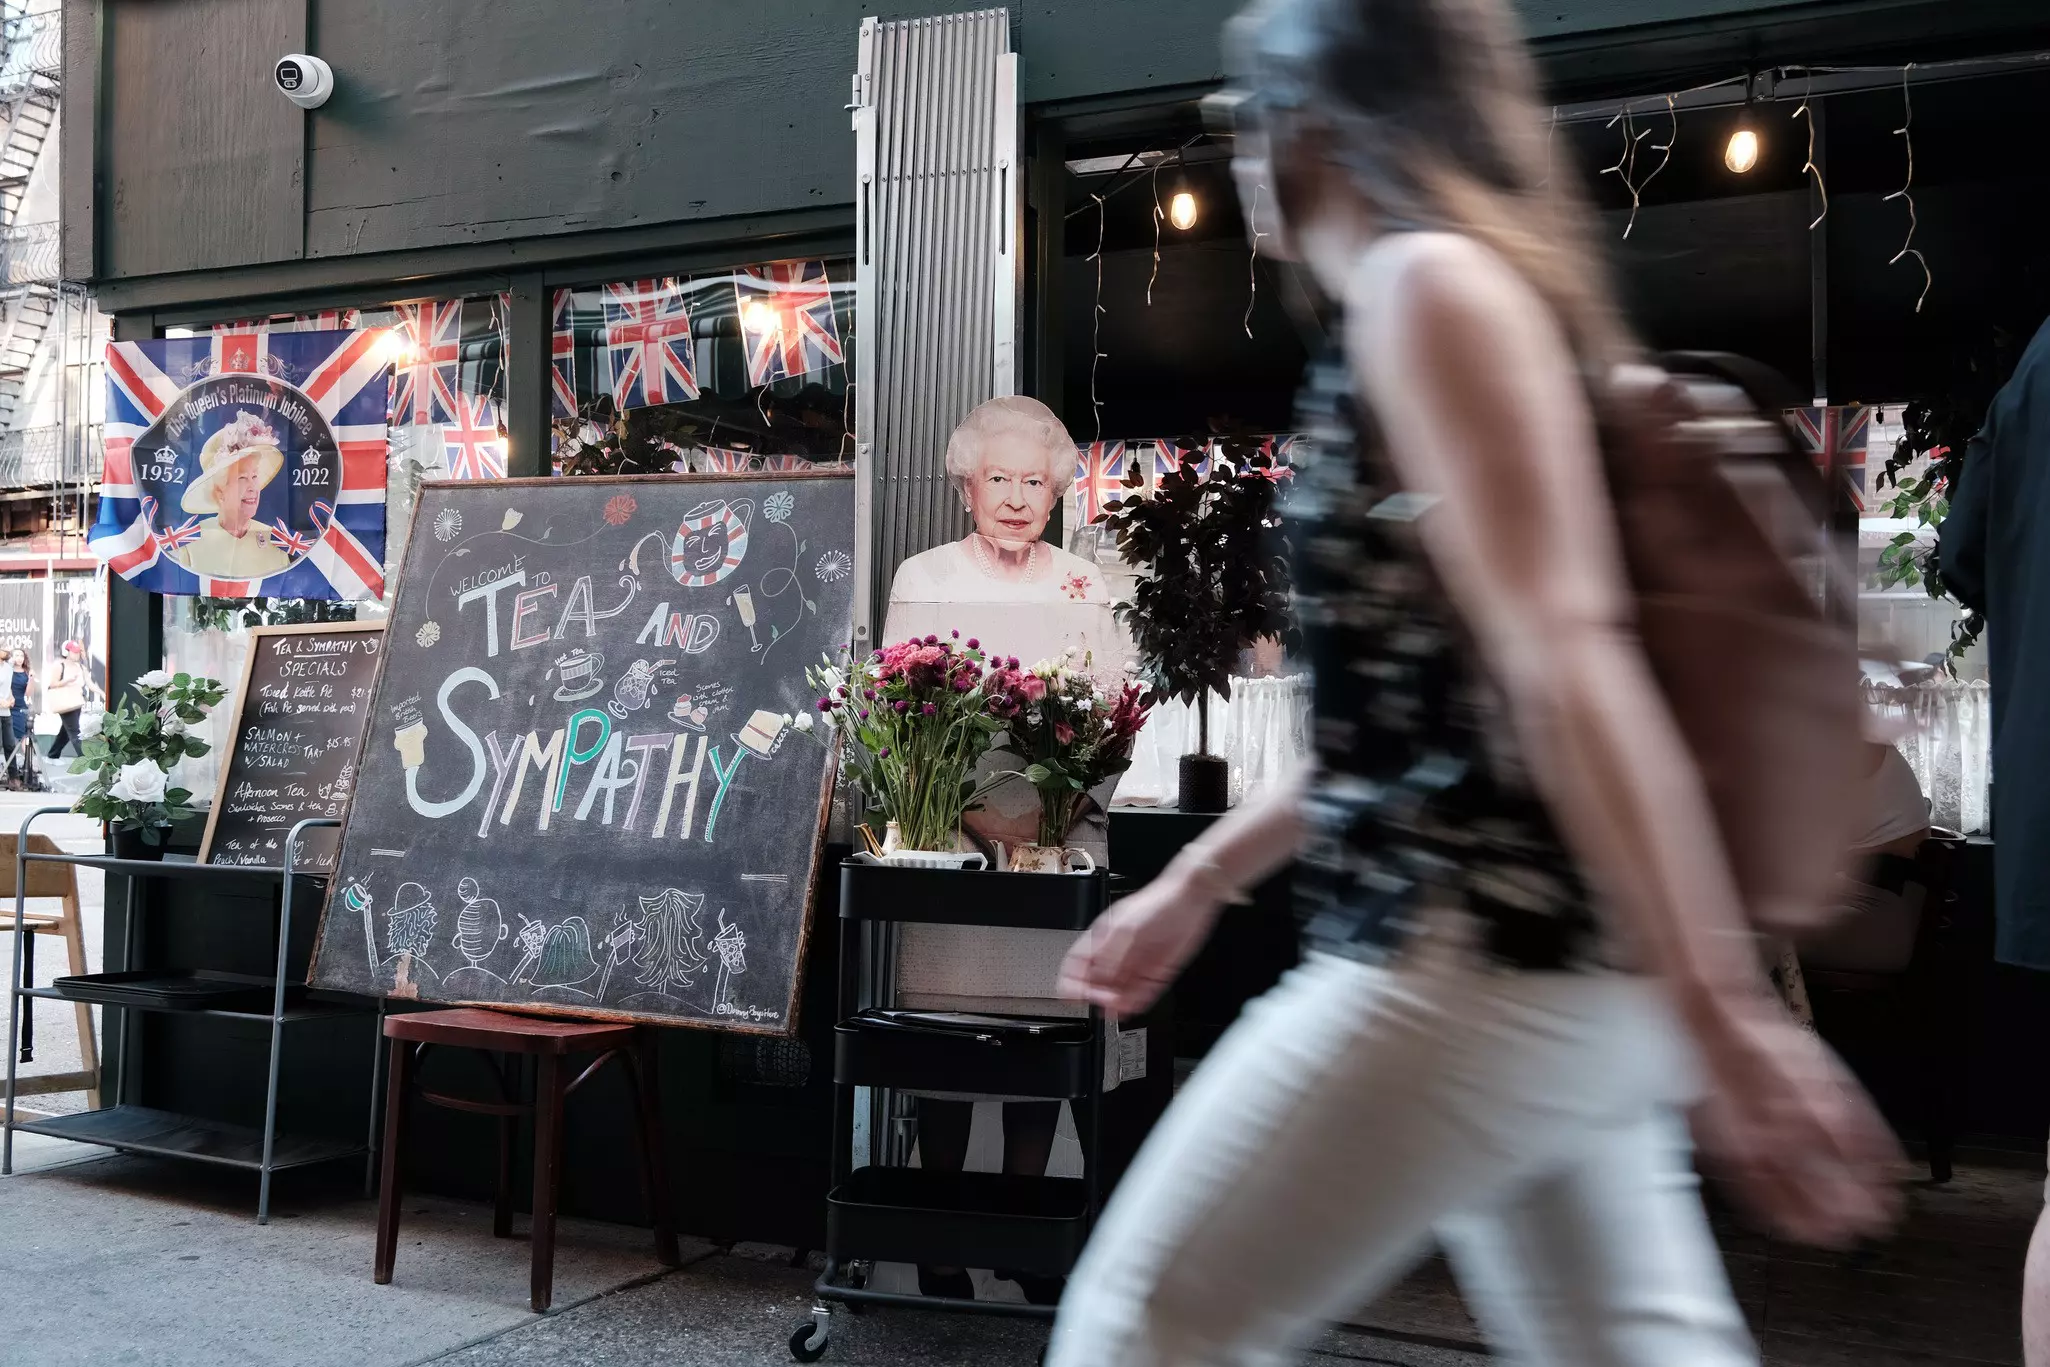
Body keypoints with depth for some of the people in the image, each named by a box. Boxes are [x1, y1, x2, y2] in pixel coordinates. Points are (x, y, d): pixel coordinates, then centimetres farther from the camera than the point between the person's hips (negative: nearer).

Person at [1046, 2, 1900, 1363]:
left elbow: (1561, 662, -21)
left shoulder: (1433, 284, -10)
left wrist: (1724, 1018, -24)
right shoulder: (1441, 298, 19)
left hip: (1484, 967, -10)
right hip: (1523, 965, 10)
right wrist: (1201, 878, 25)